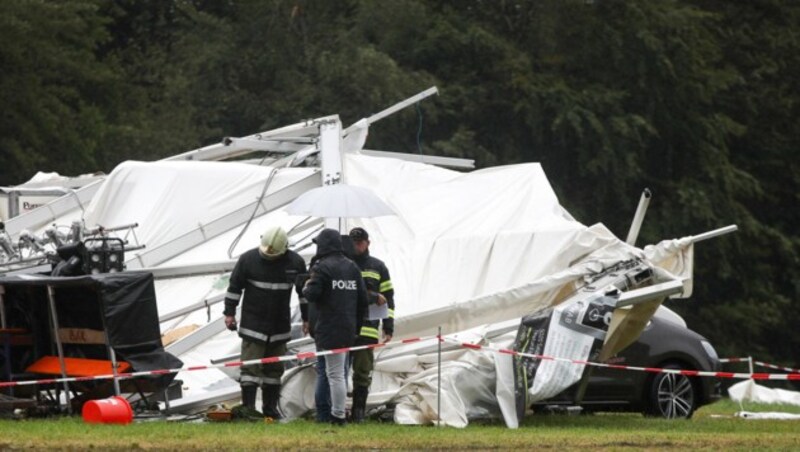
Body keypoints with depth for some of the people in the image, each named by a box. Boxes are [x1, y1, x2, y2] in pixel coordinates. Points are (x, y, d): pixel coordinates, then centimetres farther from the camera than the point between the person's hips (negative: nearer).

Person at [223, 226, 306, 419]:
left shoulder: (295, 262, -2)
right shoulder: (248, 259, -8)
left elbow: (304, 292, 10)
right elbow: (234, 287, 1)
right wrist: (229, 313, -1)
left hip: (280, 327, 3)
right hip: (253, 324, -3)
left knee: (275, 368, 10)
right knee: (250, 367, -8)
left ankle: (270, 407, 19)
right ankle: (248, 407, -8)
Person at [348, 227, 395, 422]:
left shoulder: (378, 267, 11)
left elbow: (388, 298, 11)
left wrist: (388, 327, 5)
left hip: (367, 329, 1)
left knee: (363, 372, 1)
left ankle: (358, 412, 6)